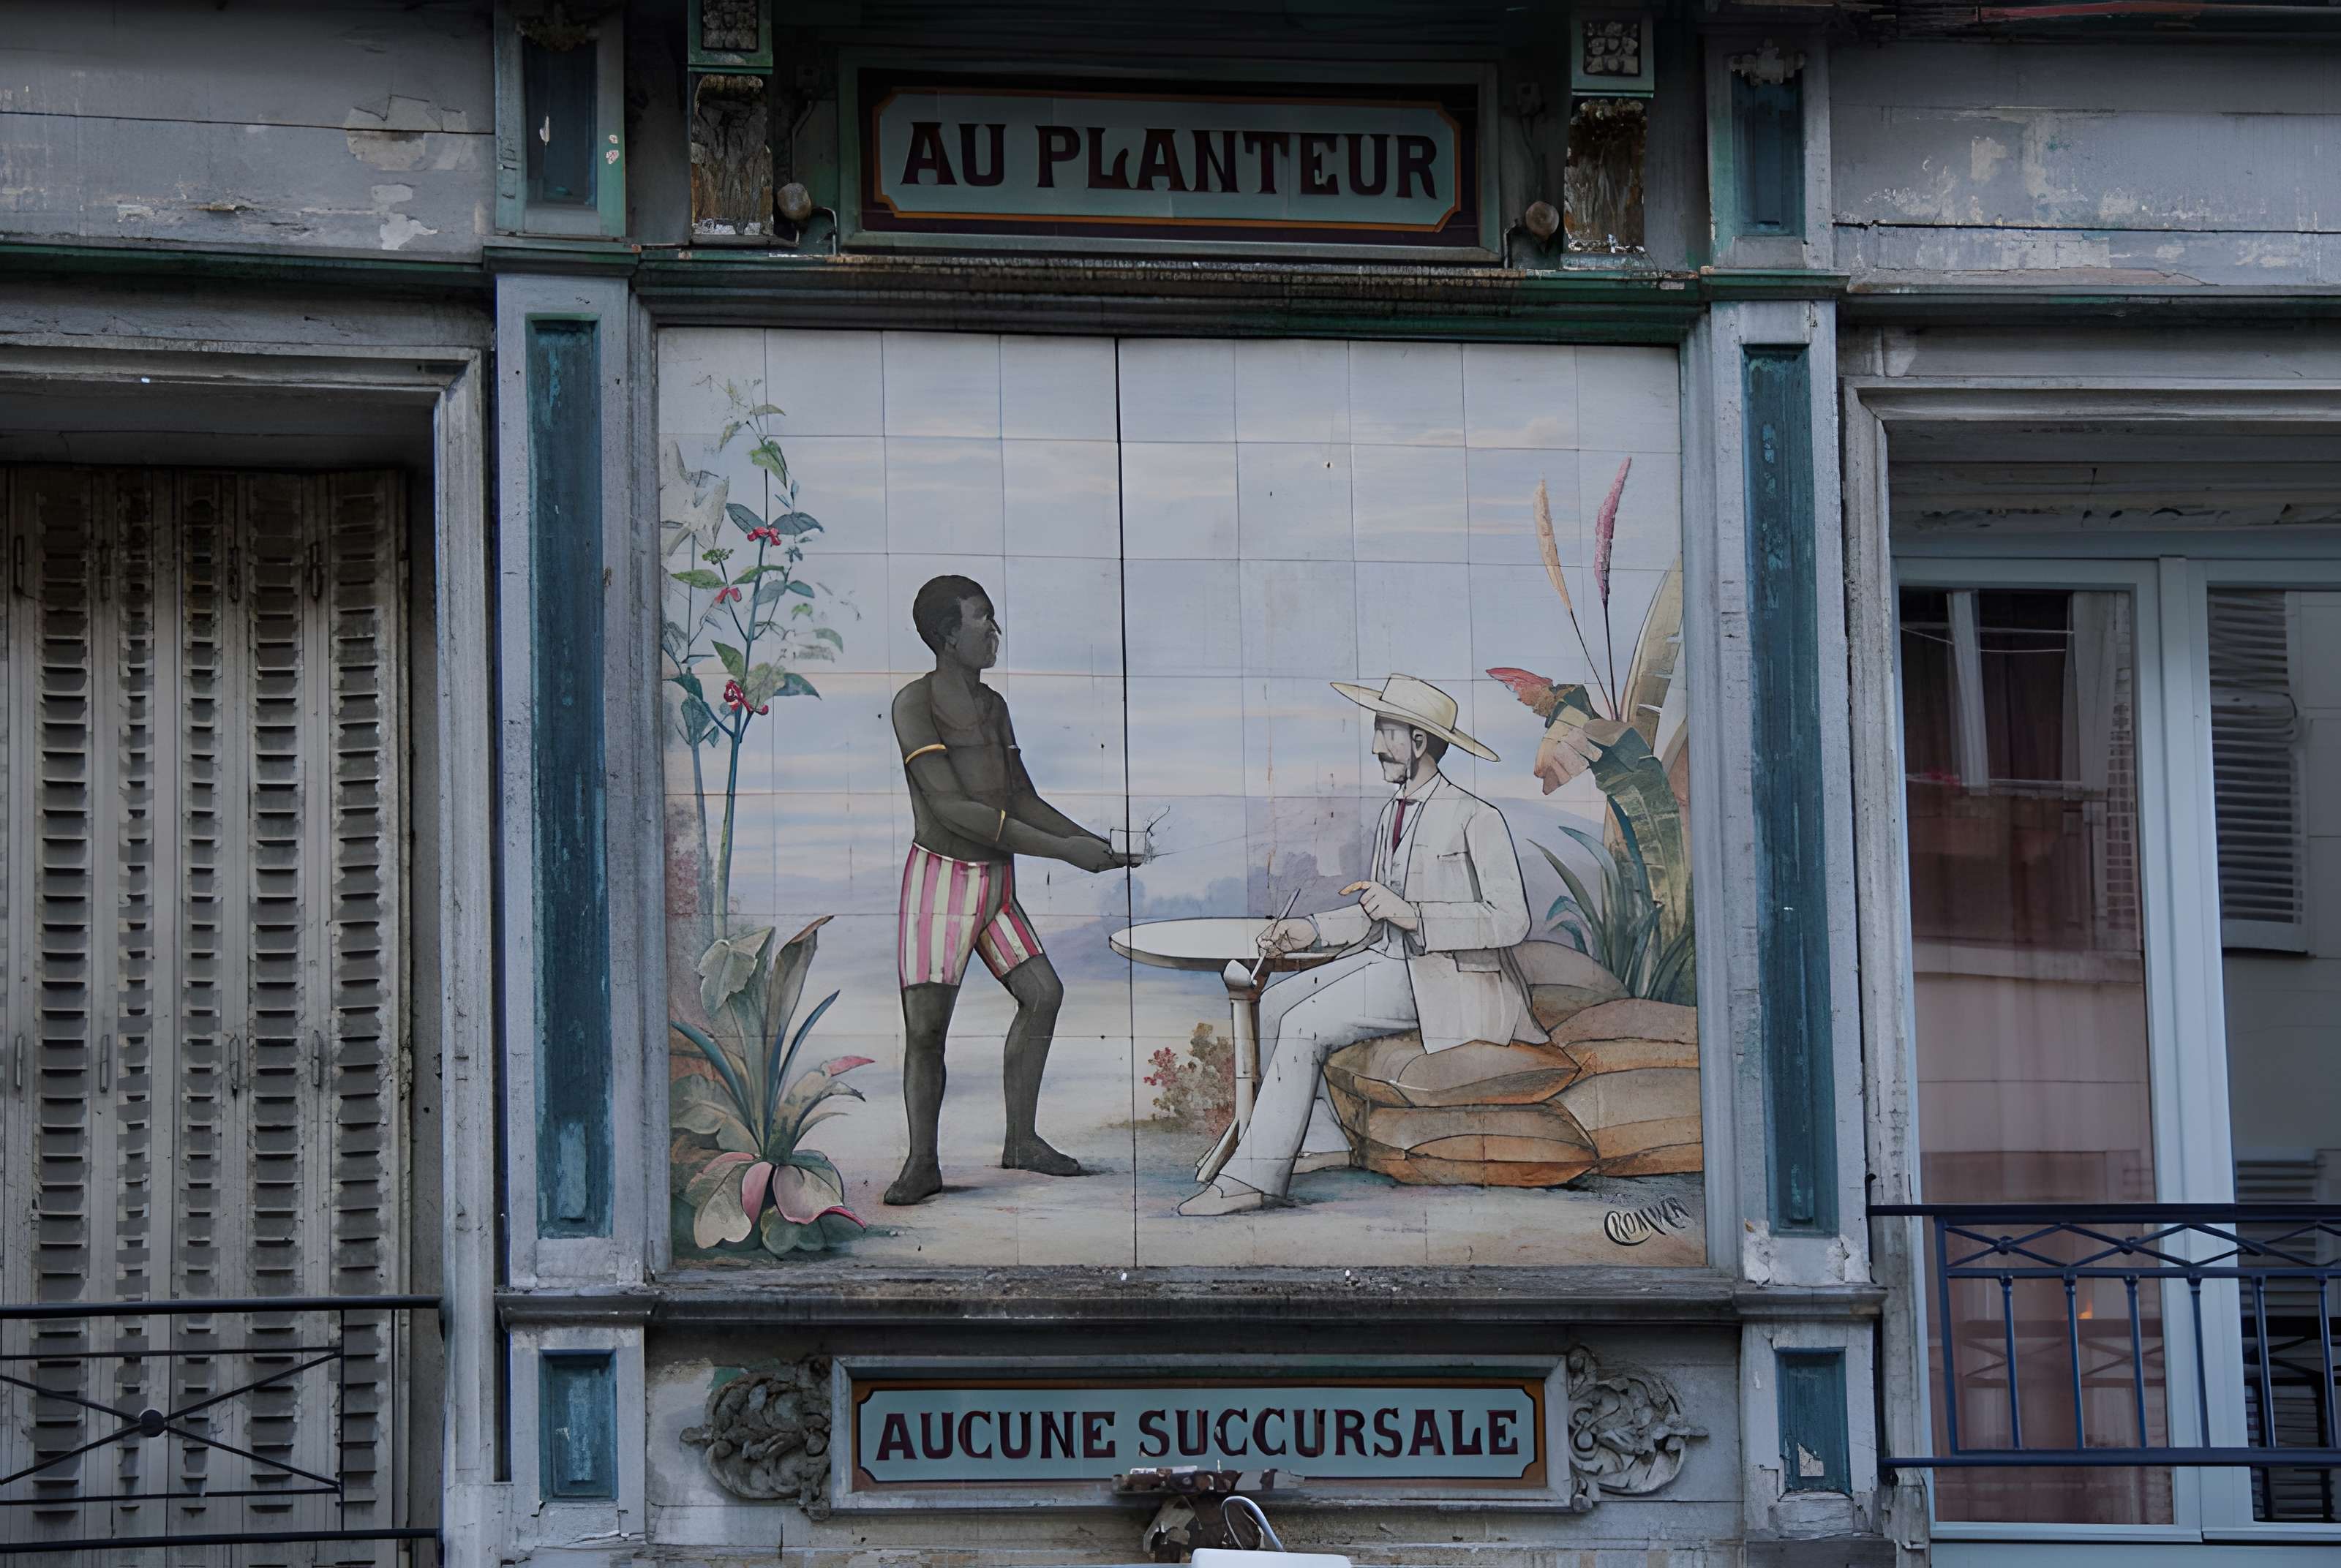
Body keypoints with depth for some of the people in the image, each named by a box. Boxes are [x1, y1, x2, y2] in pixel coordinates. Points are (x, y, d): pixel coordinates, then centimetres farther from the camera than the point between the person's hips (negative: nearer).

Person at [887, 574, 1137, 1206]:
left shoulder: (993, 706, 11)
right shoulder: (915, 704, -14)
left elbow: (1024, 802, 16)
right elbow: (953, 809, -21)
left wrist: (1099, 845, 2)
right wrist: (1062, 849, -22)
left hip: (996, 884, 7)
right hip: (940, 877, -7)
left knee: (1043, 993, -1)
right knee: (925, 1027, -5)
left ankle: (1021, 1140, 10)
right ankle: (922, 1163, 7)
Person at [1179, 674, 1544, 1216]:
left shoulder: (1476, 819, -14)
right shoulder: (1393, 815, 15)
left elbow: (1511, 920, -20)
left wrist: (1411, 914, -26)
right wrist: (1313, 929, 3)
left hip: (1446, 979, -9)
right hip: (1390, 961, 9)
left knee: (1304, 1026, -19)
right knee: (1275, 1004, -4)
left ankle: (1254, 1177, -14)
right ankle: (1271, 1139, 1)